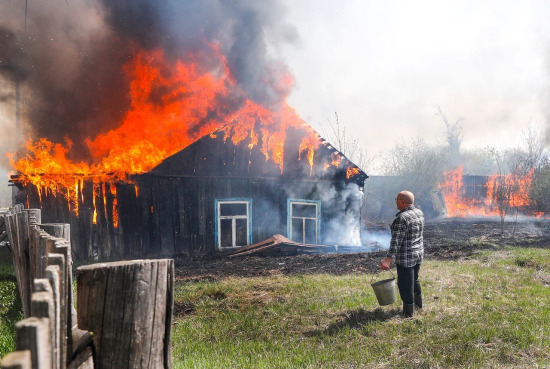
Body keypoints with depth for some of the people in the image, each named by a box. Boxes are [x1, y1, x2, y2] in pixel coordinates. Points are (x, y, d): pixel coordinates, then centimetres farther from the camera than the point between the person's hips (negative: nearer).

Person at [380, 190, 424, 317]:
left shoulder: (401, 218, -22)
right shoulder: (419, 213, 3)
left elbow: (396, 241, -27)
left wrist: (389, 259, -29)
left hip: (405, 258, -9)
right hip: (418, 254, 9)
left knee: (405, 284, 4)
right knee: (414, 280, 26)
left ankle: (408, 313, 14)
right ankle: (418, 304, 42)